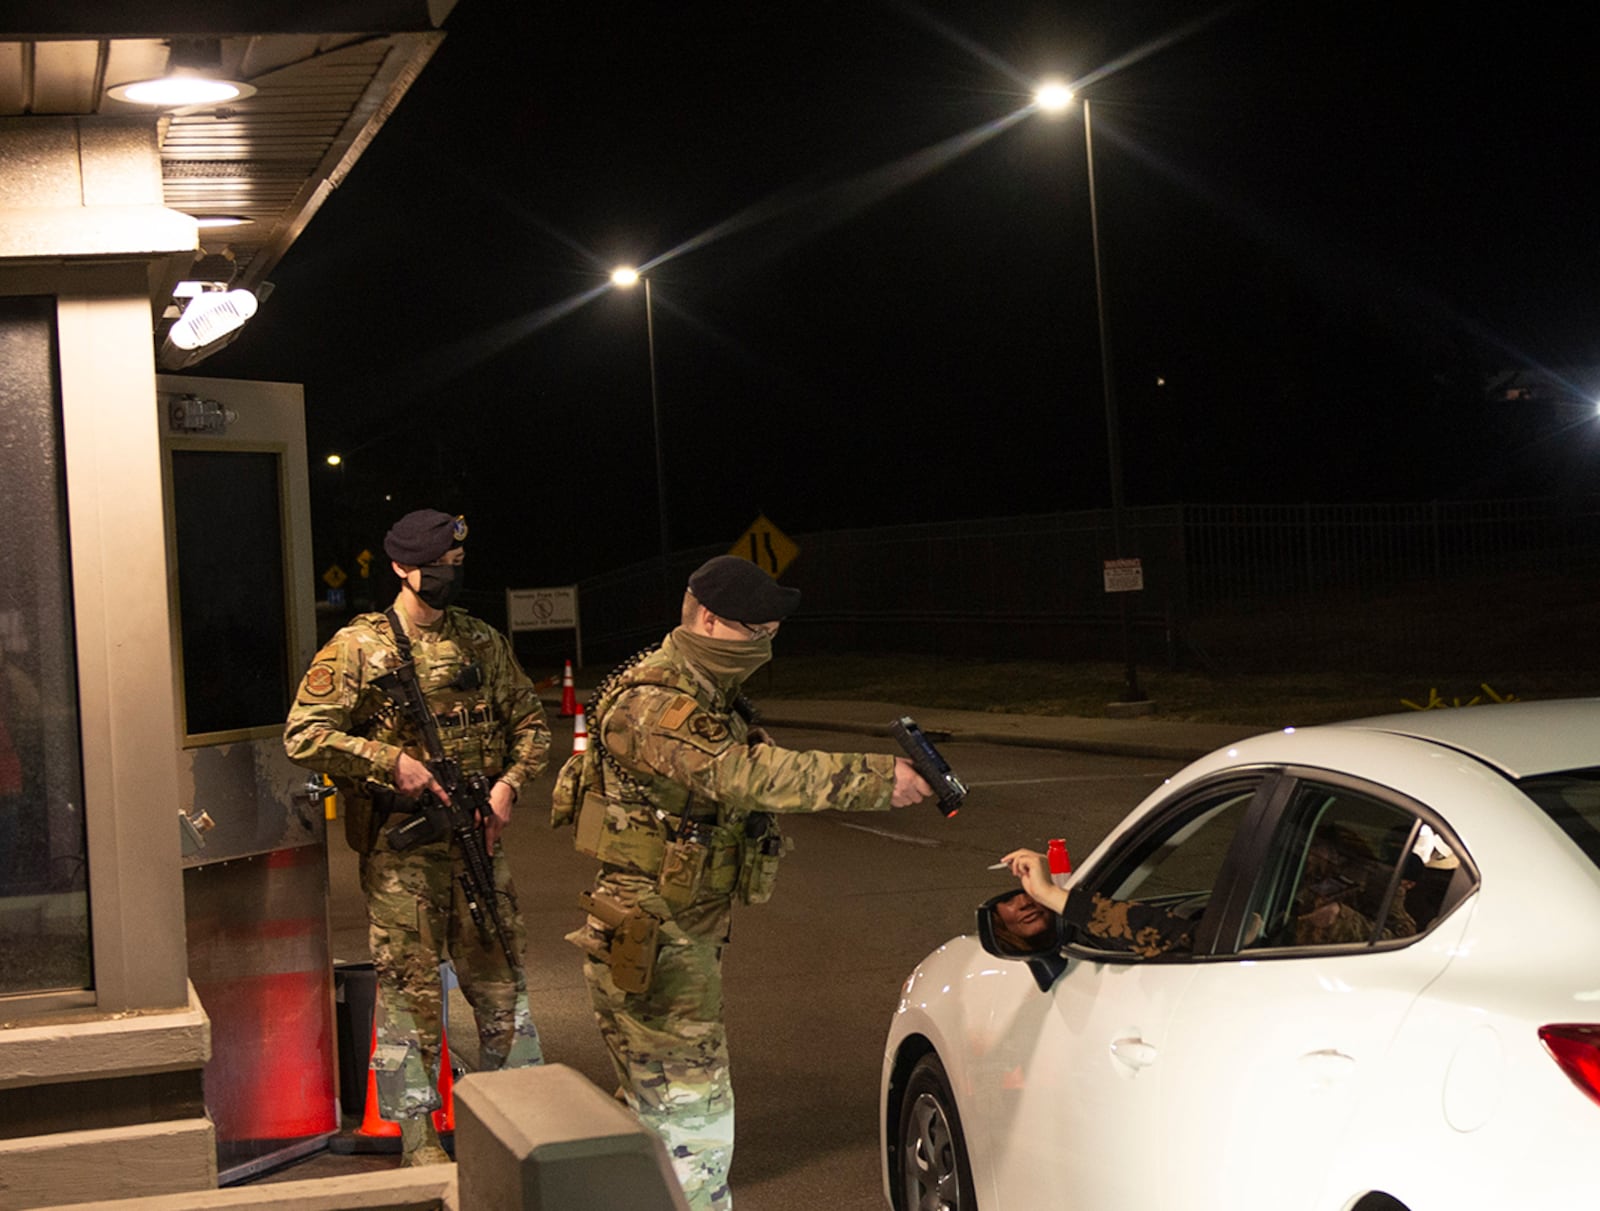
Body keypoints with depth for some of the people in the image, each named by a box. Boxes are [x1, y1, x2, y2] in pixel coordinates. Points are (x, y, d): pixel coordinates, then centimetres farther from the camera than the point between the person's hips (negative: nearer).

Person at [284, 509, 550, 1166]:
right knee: (410, 988, 0)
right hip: (399, 846, -4)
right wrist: (392, 761, -17)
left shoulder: (482, 642, 9)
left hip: (476, 839, 4)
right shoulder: (358, 648, -4)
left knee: (501, 979, 9)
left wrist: (507, 784, -3)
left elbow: (530, 723, 15)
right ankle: (417, 1136, 10)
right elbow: (303, 735, -9)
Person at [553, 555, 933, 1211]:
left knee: (654, 1103, 22)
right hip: (652, 941, -10)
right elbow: (741, 775, -37)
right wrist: (874, 779, -41)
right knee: (692, 1112, -7)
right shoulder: (650, 704, -24)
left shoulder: (713, 694, 12)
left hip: (689, 931, 10)